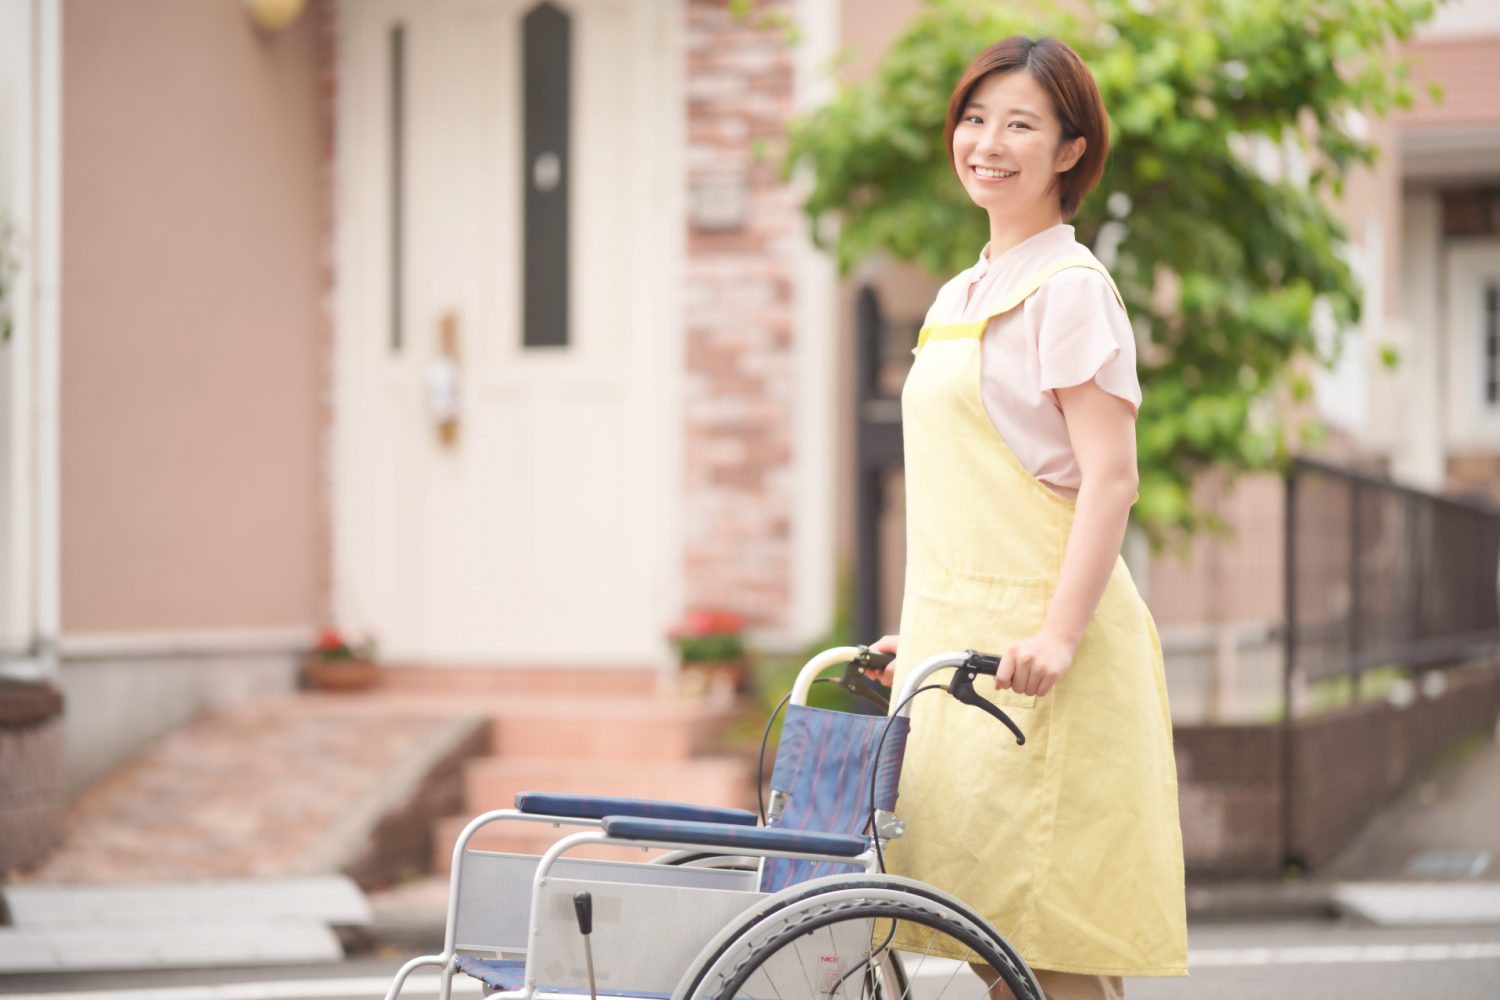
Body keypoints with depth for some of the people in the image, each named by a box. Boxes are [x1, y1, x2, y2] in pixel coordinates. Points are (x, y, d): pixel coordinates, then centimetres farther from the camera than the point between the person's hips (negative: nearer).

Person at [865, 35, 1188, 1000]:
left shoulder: (1069, 288, -7)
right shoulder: (959, 297, 18)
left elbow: (1110, 480, -15)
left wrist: (1059, 635, -24)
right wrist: (917, 633, 20)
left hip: (1032, 644, -8)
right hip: (959, 635, 8)